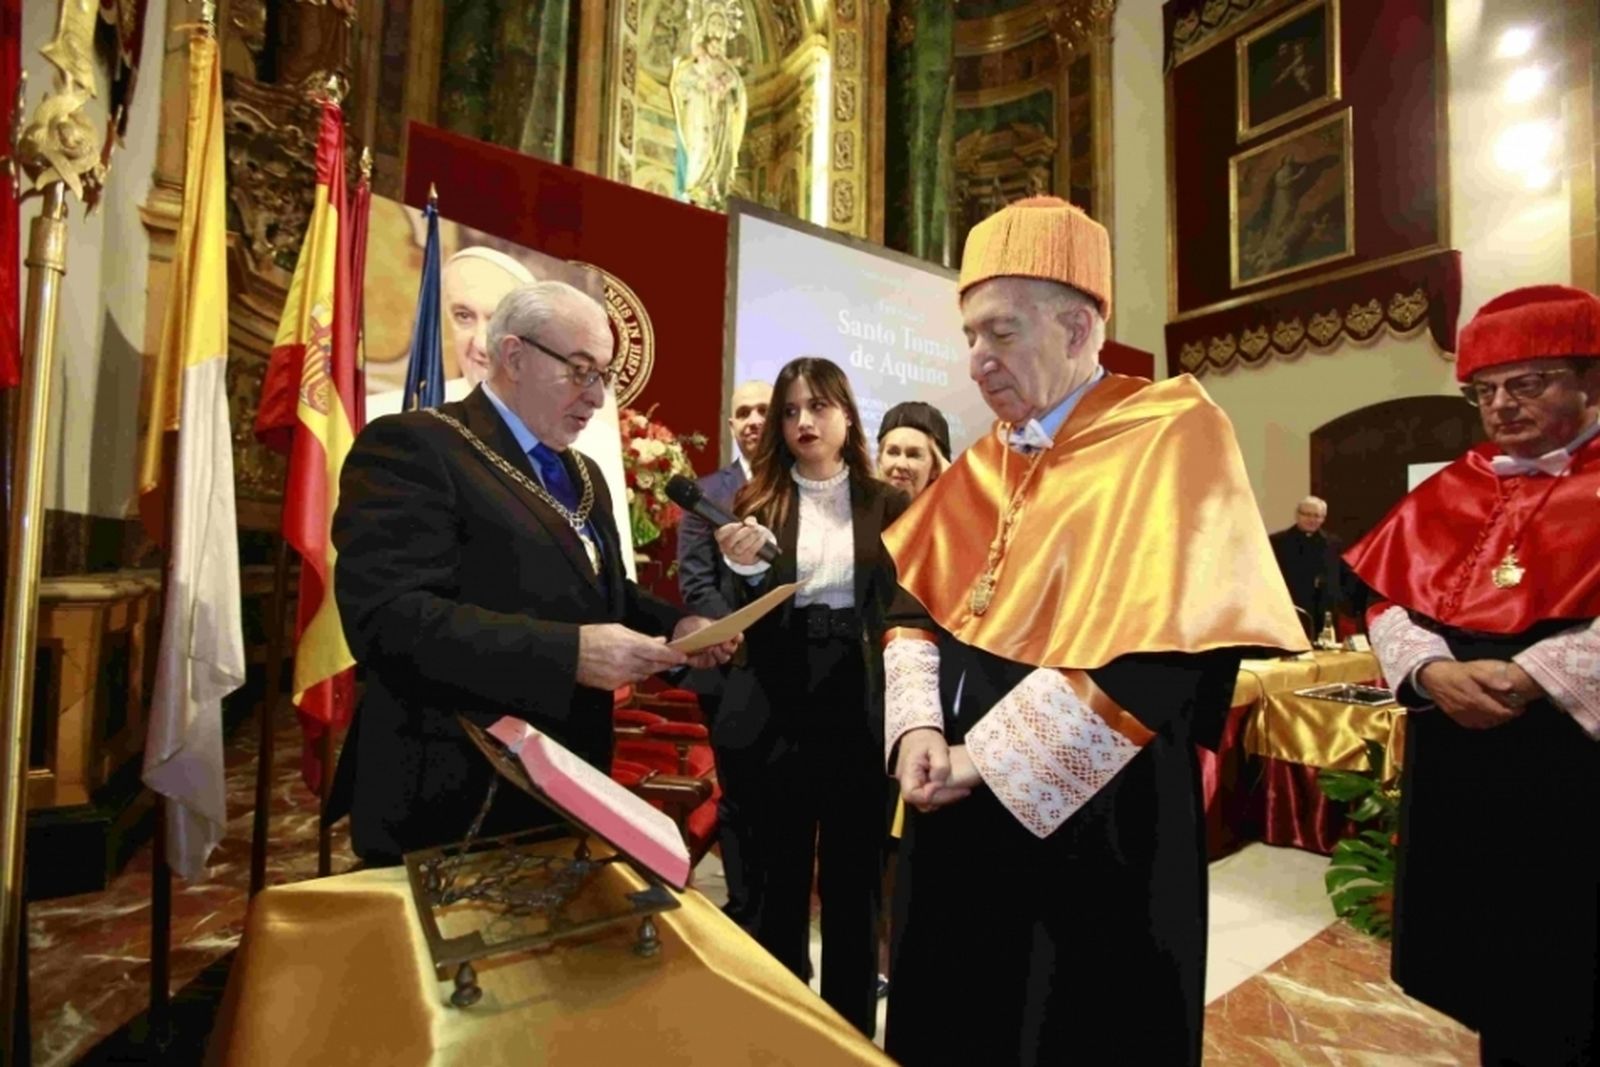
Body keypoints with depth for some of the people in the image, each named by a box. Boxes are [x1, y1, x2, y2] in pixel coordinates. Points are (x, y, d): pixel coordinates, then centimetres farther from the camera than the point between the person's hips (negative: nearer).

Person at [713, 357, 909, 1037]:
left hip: (861, 712, 0)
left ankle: (851, 1024, 34)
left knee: (854, 878, 14)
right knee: (780, 876, 13)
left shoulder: (887, 505, 2)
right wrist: (743, 568, -20)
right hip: (781, 714, 1)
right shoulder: (758, 503, 2)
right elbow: (747, 622, 0)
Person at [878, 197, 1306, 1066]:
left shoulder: (1170, 437, -10)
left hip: (1094, 833, -6)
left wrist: (982, 761, -18)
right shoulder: (981, 464, 9)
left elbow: (1152, 654, -20)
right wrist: (919, 727, -11)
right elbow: (913, 604, 7)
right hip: (956, 824, 7)